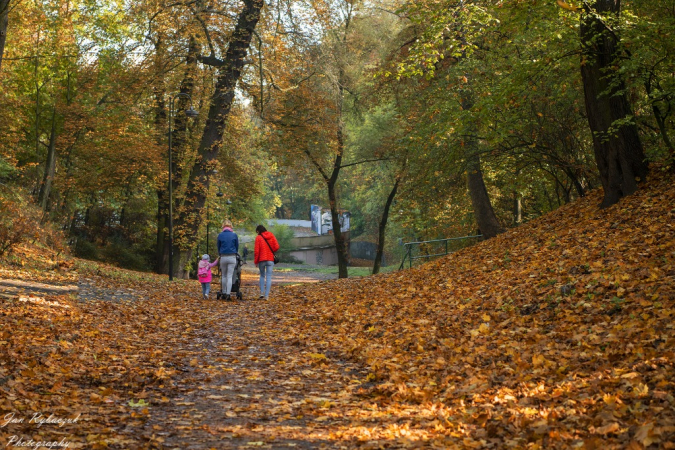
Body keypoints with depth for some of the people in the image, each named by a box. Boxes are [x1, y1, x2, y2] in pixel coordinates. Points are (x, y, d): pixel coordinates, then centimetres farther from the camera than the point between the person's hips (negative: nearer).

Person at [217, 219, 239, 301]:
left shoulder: (220, 235, 0)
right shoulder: (234, 235, -1)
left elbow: (218, 247, 11)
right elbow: (237, 247, 9)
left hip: (223, 257, 1)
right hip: (232, 257, -1)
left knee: (224, 276, 14)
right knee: (229, 276, -2)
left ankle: (224, 292, 18)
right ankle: (228, 293, -9)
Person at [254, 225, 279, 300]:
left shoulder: (258, 237, -5)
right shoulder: (271, 236, 3)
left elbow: (256, 250, -7)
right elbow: (276, 247, -2)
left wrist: (255, 261, 1)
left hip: (261, 260, -2)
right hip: (270, 259, 2)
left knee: (262, 275, 16)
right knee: (269, 277, 3)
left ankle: (262, 293, 6)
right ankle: (267, 295, -3)